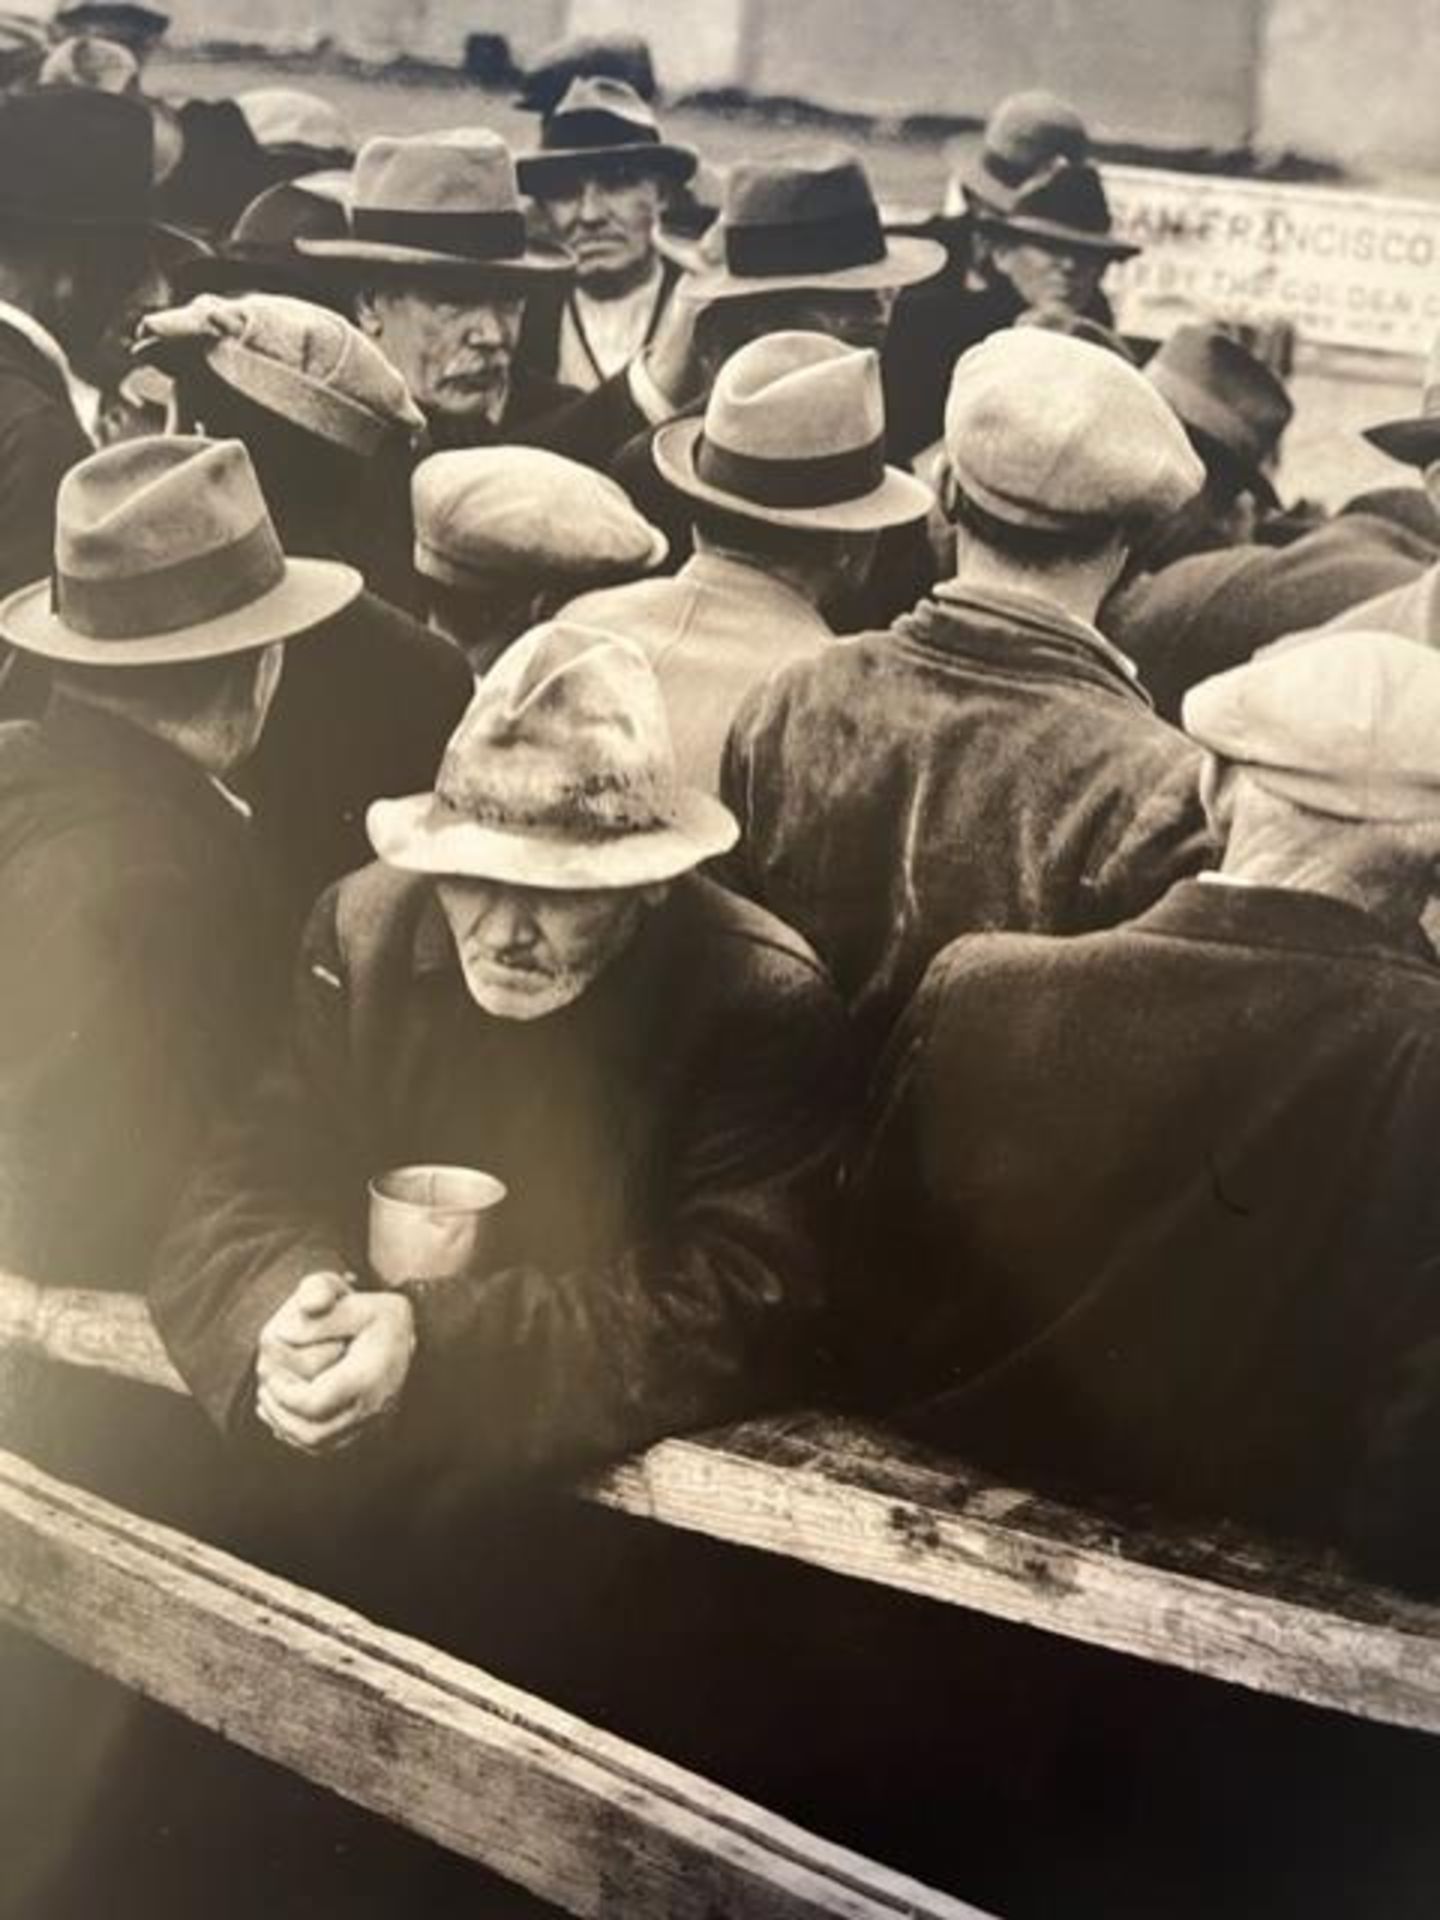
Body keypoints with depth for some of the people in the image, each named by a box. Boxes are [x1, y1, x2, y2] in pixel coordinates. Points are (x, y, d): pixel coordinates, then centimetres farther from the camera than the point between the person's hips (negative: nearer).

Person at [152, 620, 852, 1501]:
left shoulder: (767, 1005, -13)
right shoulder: (358, 930, -2)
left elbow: (741, 1305, -19)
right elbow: (243, 1192, -3)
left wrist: (435, 1346, -29)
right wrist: (290, 1310, -28)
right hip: (347, 1474, 3)